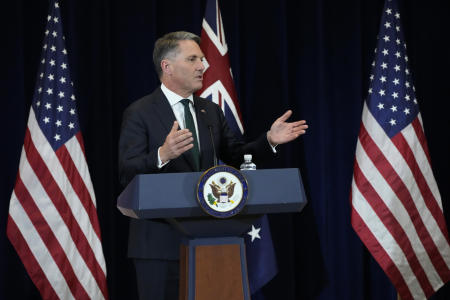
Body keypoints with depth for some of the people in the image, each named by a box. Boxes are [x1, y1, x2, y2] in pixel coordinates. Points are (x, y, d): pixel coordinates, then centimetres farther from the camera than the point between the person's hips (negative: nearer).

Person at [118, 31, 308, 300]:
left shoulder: (211, 111, 15)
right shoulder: (139, 114, -5)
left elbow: (237, 156, 13)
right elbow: (127, 174, -15)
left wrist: (269, 141, -5)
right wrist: (162, 155, -34)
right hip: (161, 241, -5)